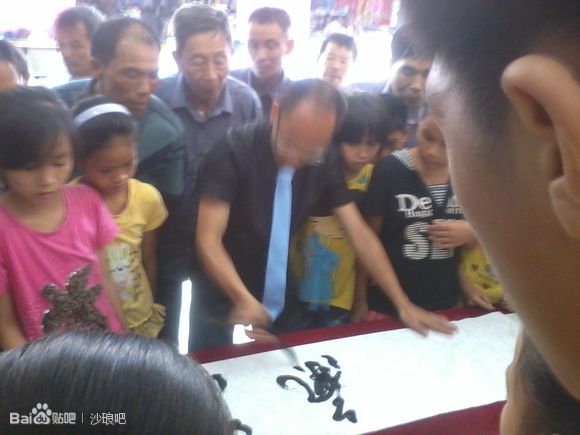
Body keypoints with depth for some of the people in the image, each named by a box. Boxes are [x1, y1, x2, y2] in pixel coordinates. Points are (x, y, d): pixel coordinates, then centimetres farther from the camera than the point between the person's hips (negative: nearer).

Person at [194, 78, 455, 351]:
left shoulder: (324, 161, -9)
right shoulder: (234, 151, -21)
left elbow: (359, 234, -6)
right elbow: (208, 239, -24)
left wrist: (403, 305, -8)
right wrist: (244, 299, -40)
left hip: (282, 305, 4)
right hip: (226, 303, -3)